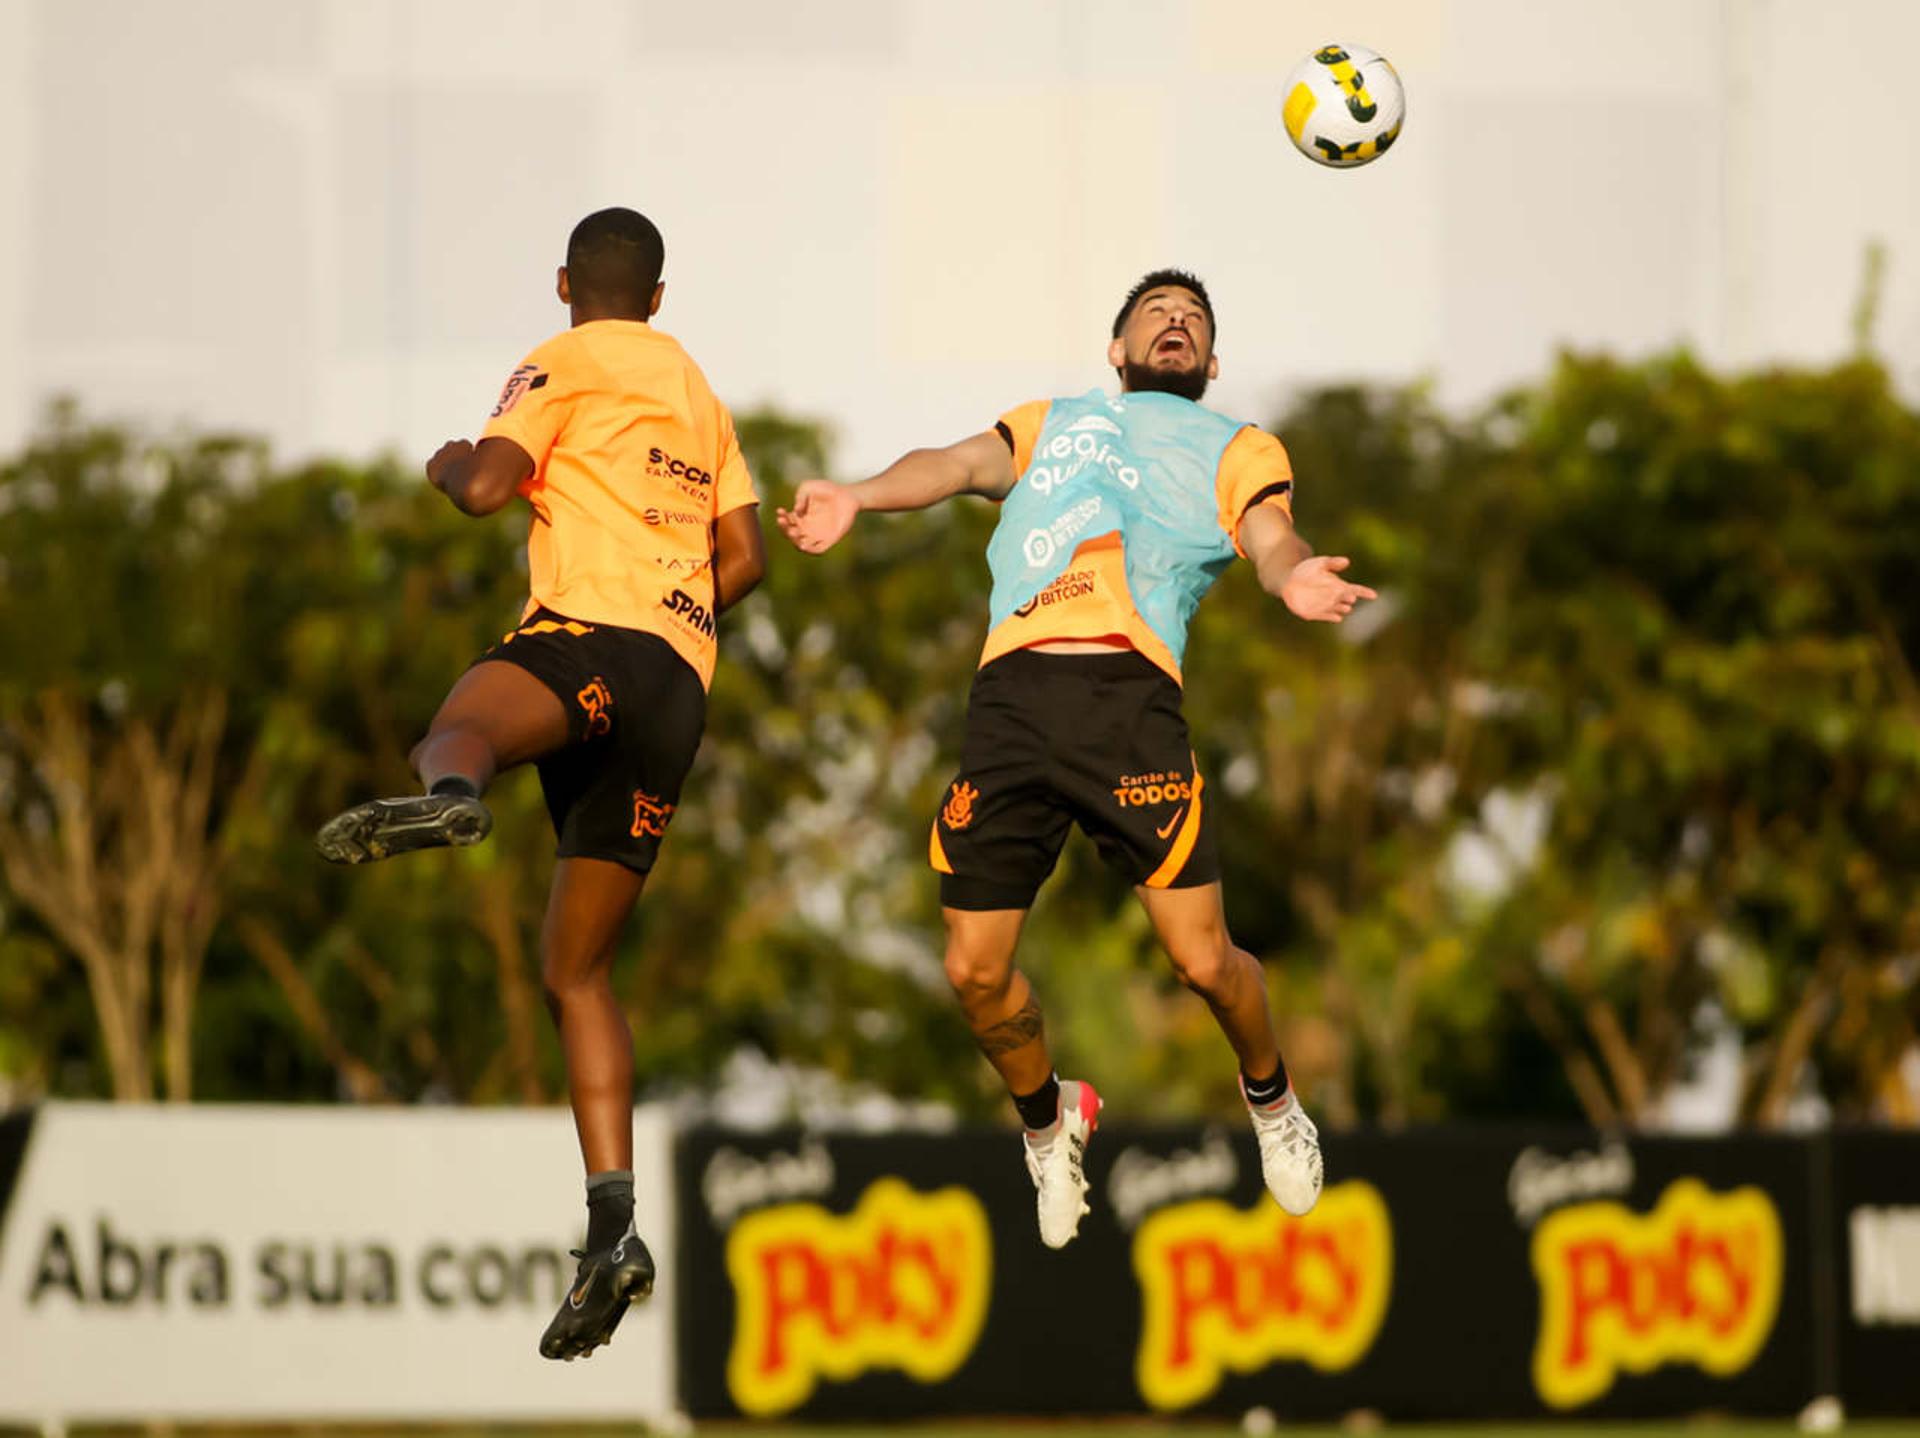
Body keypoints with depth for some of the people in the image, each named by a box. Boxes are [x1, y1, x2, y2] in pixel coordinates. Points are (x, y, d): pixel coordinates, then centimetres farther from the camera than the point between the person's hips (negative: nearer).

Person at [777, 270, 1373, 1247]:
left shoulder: (1237, 450, 24)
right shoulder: (1049, 425, 30)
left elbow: (1270, 538, 6)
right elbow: (960, 465, 13)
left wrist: (1292, 578, -20)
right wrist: (859, 497, -9)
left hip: (1127, 689, -2)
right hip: (1011, 695, 2)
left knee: (1202, 959, -10)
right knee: (974, 972, -2)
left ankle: (1270, 1098, 21)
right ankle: (1046, 1121, 27)